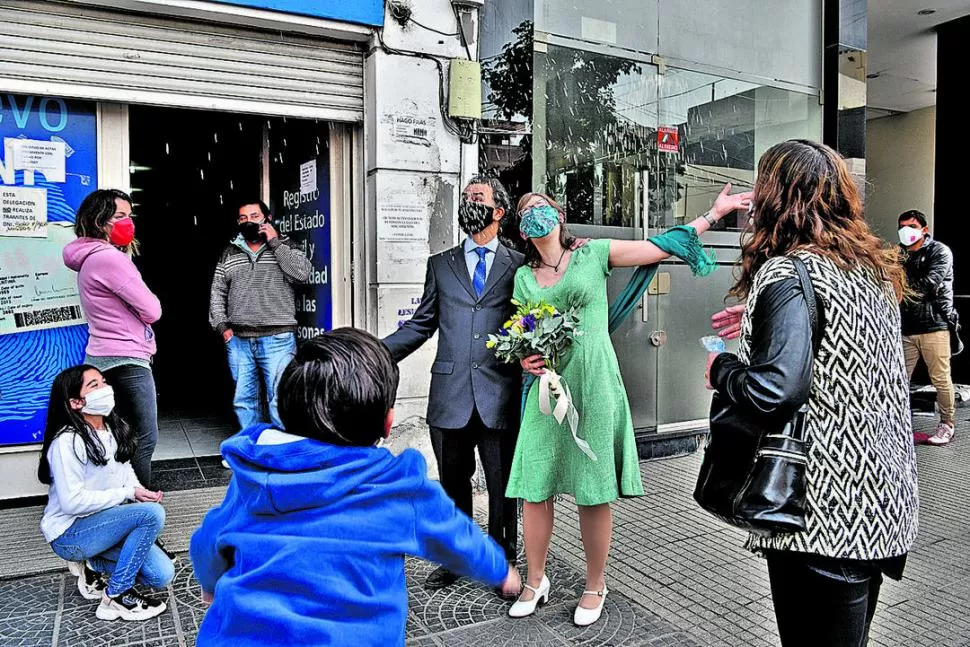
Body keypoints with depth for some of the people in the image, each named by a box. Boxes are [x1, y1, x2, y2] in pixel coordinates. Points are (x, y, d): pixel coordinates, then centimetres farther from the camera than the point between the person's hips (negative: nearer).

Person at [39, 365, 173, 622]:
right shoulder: (67, 441, -22)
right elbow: (72, 502, -25)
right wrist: (128, 494, -21)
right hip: (69, 534, -7)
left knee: (162, 575, -8)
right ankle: (116, 597, -13)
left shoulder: (114, 429, 3)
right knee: (153, 513, -29)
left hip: (104, 523, 7)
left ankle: (92, 565, 12)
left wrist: (141, 491, -6)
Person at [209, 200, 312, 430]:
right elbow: (217, 292, 15)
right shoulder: (229, 253, 14)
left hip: (277, 339, -4)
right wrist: (222, 325, 3)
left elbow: (301, 273, -12)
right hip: (238, 340, 4)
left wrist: (275, 242, -8)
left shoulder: (285, 246, 6)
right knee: (244, 400, 9)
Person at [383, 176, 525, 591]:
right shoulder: (440, 264, 13)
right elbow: (420, 325, 12)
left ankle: (502, 562, 28)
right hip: (450, 395, 2)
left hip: (499, 396, -2)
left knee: (502, 485, 9)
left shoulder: (519, 266, 7)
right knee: (453, 483, 14)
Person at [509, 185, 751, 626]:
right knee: (534, 488, 3)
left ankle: (595, 587, 22)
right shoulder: (524, 277, 12)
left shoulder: (593, 254, 3)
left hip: (592, 386, -3)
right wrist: (524, 359, -4)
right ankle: (536, 581, 23)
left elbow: (659, 247, 4)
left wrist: (714, 213, 4)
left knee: (594, 492, 3)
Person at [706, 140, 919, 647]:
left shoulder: (786, 274, -17)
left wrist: (720, 368, -9)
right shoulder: (874, 268, 9)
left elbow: (775, 392, -28)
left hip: (825, 516, -9)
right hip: (881, 500, 9)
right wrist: (760, 321, 21)